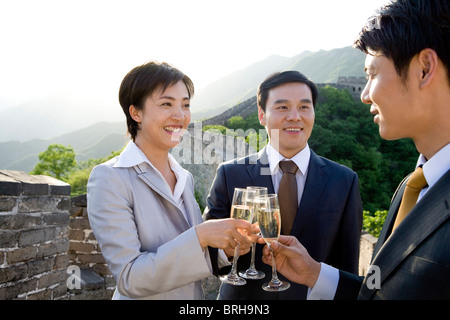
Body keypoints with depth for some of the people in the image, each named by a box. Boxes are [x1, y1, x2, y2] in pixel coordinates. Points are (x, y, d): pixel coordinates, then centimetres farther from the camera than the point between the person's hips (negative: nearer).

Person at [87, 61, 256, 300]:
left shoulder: (185, 178, 0)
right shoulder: (109, 179, -19)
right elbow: (129, 279, -24)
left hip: (194, 295, 6)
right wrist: (200, 236, -30)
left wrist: (226, 248, -11)